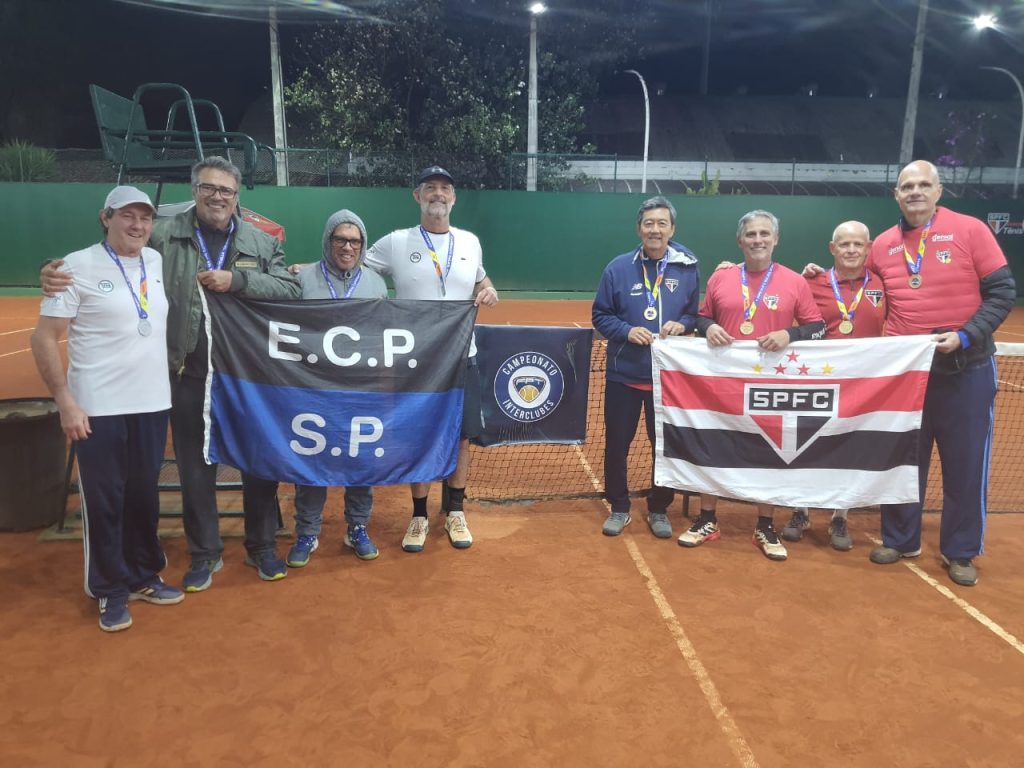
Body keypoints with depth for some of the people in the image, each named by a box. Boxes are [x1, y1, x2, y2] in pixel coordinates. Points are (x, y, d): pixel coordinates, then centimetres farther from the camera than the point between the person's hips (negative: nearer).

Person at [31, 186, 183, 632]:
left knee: (145, 496, 15)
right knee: (103, 501, 4)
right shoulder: (77, 267, -8)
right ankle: (111, 591, 21)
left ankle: (144, 577, 31)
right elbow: (44, 339, -9)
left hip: (152, 404, 5)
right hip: (98, 409, -5)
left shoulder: (158, 262, 7)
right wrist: (65, 403, -15)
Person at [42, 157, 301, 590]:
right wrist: (60, 272, -15)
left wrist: (237, 281, -17)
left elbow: (290, 290, -5)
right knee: (195, 470, 10)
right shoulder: (162, 237, -1)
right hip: (189, 377, 0)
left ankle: (262, 547, 30)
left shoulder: (262, 243, 3)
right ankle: (205, 554, 29)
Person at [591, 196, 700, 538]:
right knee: (617, 443, 7)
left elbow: (696, 315, 9)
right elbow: (600, 315, 1)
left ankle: (659, 509, 27)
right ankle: (619, 508, 25)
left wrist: (682, 324, -13)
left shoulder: (687, 269, 1)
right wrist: (626, 331, -16)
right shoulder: (618, 268, -2)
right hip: (623, 374, 0)